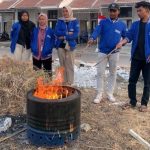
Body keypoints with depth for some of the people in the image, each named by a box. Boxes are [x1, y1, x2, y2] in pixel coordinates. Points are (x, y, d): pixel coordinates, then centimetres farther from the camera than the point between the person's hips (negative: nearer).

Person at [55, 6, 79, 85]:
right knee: (62, 64, 7)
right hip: (60, 45, 3)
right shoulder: (60, 21, 9)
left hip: (70, 45, -2)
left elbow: (76, 34, -9)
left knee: (70, 65, -1)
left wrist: (64, 37, -12)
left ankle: (70, 83, 7)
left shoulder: (75, 21, 1)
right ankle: (63, 82, 16)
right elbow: (57, 32, -4)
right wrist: (67, 33, -14)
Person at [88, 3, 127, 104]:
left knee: (113, 73, 9)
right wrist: (92, 38, -38)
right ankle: (99, 94, 9)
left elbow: (126, 37, 12)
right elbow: (97, 31, -18)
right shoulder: (103, 22, 0)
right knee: (100, 73, 0)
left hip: (114, 53, 1)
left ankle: (110, 93, 22)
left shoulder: (122, 25, 4)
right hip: (103, 52, -1)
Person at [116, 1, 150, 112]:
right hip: (136, 57, 4)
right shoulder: (135, 24, 9)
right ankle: (132, 102, 21)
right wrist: (121, 43, -16)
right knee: (132, 80, 7)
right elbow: (129, 36, 4)